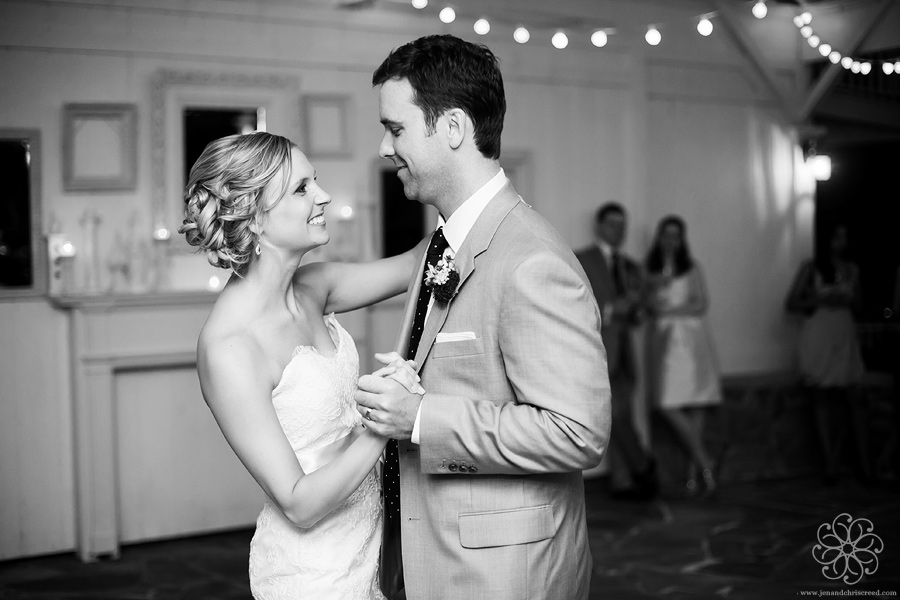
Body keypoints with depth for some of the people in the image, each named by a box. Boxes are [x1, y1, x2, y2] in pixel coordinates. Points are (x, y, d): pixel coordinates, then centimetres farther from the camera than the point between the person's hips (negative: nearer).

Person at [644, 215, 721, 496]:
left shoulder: (691, 267, 9)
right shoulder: (650, 270, 13)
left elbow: (701, 303, 3)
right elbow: (648, 304, 6)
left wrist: (671, 310, -5)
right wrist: (655, 287, -11)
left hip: (690, 338, -1)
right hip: (663, 339, 1)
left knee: (694, 405, -5)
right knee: (666, 404, -10)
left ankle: (693, 471, -1)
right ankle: (703, 462, 0)